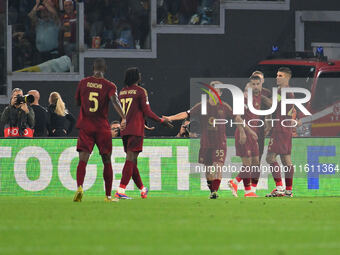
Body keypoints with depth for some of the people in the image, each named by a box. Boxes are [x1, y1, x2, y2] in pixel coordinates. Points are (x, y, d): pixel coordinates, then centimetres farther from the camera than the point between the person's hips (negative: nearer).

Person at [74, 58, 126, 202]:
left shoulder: (83, 83, 5)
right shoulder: (109, 86, -2)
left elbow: (78, 102, 16)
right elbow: (115, 100, -21)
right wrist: (123, 118, -32)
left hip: (85, 126, 1)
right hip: (102, 128, -1)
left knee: (83, 159, -7)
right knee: (107, 162, 10)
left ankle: (79, 187, -32)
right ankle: (108, 195, 13)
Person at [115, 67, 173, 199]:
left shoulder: (122, 92, 13)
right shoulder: (141, 91, -7)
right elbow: (147, 111, -11)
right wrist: (161, 120, 0)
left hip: (124, 131, 7)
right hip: (136, 130, -7)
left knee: (132, 161, 13)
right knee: (131, 160, -10)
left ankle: (142, 189, 26)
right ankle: (120, 191, -19)